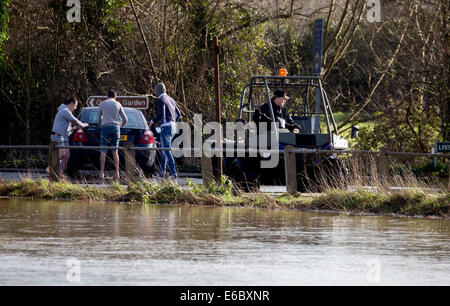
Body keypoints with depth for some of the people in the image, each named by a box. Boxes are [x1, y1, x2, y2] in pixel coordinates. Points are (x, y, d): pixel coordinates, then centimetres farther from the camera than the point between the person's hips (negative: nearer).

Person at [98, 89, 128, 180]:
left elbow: (99, 119, 15)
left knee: (103, 151, -3)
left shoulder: (102, 104, 7)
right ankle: (117, 173, 3)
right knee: (115, 151, 7)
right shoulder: (118, 104, 8)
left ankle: (102, 173, -12)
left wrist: (100, 126, 33)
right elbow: (125, 119, 9)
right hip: (115, 127, 1)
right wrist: (121, 124, 31)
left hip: (105, 127, -1)